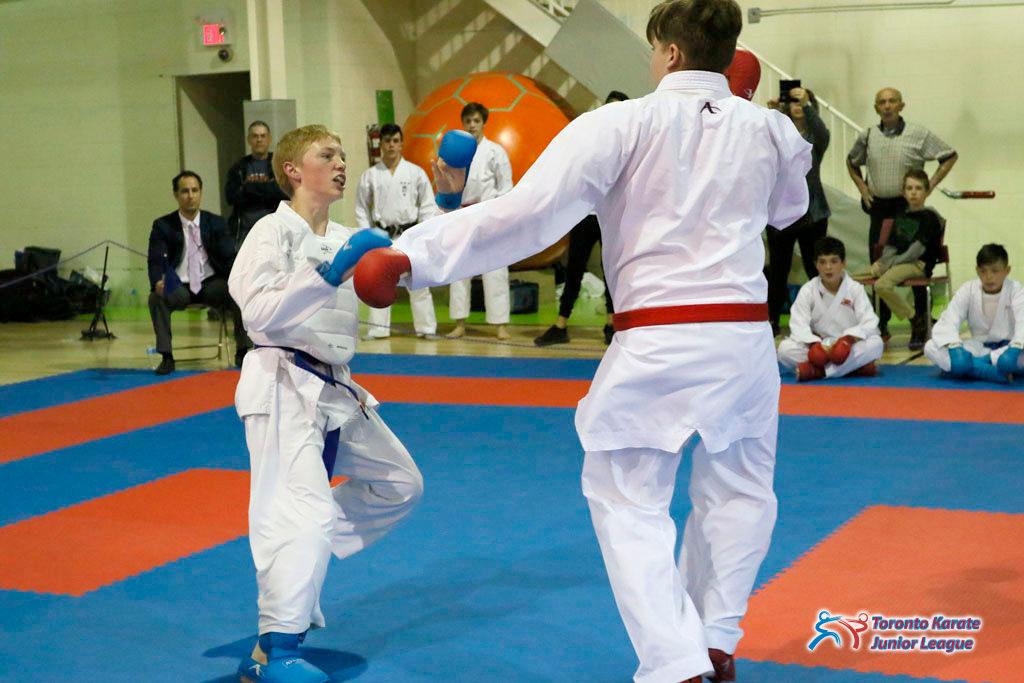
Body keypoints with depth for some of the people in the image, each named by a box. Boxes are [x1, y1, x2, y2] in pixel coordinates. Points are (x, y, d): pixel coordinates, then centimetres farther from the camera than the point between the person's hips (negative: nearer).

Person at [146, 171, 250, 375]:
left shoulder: (216, 223, 7)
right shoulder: (162, 226, 2)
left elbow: (228, 257, 1)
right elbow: (155, 261, -7)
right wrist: (158, 282, -31)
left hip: (211, 283, 1)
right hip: (178, 287, -1)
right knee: (156, 297, -32)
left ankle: (242, 351, -13)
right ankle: (166, 357, -22)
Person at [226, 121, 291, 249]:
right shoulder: (238, 168, 15)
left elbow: (285, 193, -7)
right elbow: (231, 196, -1)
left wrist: (253, 188, -6)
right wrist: (266, 187, -5)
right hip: (245, 228, 2)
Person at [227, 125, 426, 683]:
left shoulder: (348, 241, 12)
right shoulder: (273, 232, -10)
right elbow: (260, 312, -21)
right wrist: (329, 274, -29)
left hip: (334, 388, 9)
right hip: (282, 384, -9)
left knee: (400, 485, 17)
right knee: (309, 508, -21)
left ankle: (290, 558, 24)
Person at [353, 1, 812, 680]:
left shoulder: (623, 125, -7)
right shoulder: (771, 128, 5)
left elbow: (525, 210, -15)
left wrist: (413, 254, -13)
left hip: (658, 342, -4)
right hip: (745, 337, 4)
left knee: (630, 502, 7)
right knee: (737, 491, 22)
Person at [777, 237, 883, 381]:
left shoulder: (855, 289, -3)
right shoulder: (808, 290, -2)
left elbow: (869, 322, -11)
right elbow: (799, 324, -11)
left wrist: (849, 339, -30)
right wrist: (815, 344, -30)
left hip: (848, 347, 0)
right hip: (819, 346, 1)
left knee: (875, 343, -29)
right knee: (785, 348, -26)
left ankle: (817, 371, -34)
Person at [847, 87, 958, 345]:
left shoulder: (919, 134, -5)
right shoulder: (867, 137, 6)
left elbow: (950, 156, 3)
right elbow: (852, 162, 25)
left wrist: (931, 184, -5)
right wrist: (861, 186, 11)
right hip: (879, 208, 4)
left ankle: (920, 328, 4)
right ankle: (881, 326, 20)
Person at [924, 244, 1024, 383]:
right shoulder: (968, 290, -5)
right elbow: (947, 321, -16)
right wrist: (955, 347, -36)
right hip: (979, 347, 3)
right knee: (931, 347, -22)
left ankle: (974, 366, -28)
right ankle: (989, 370, -33)